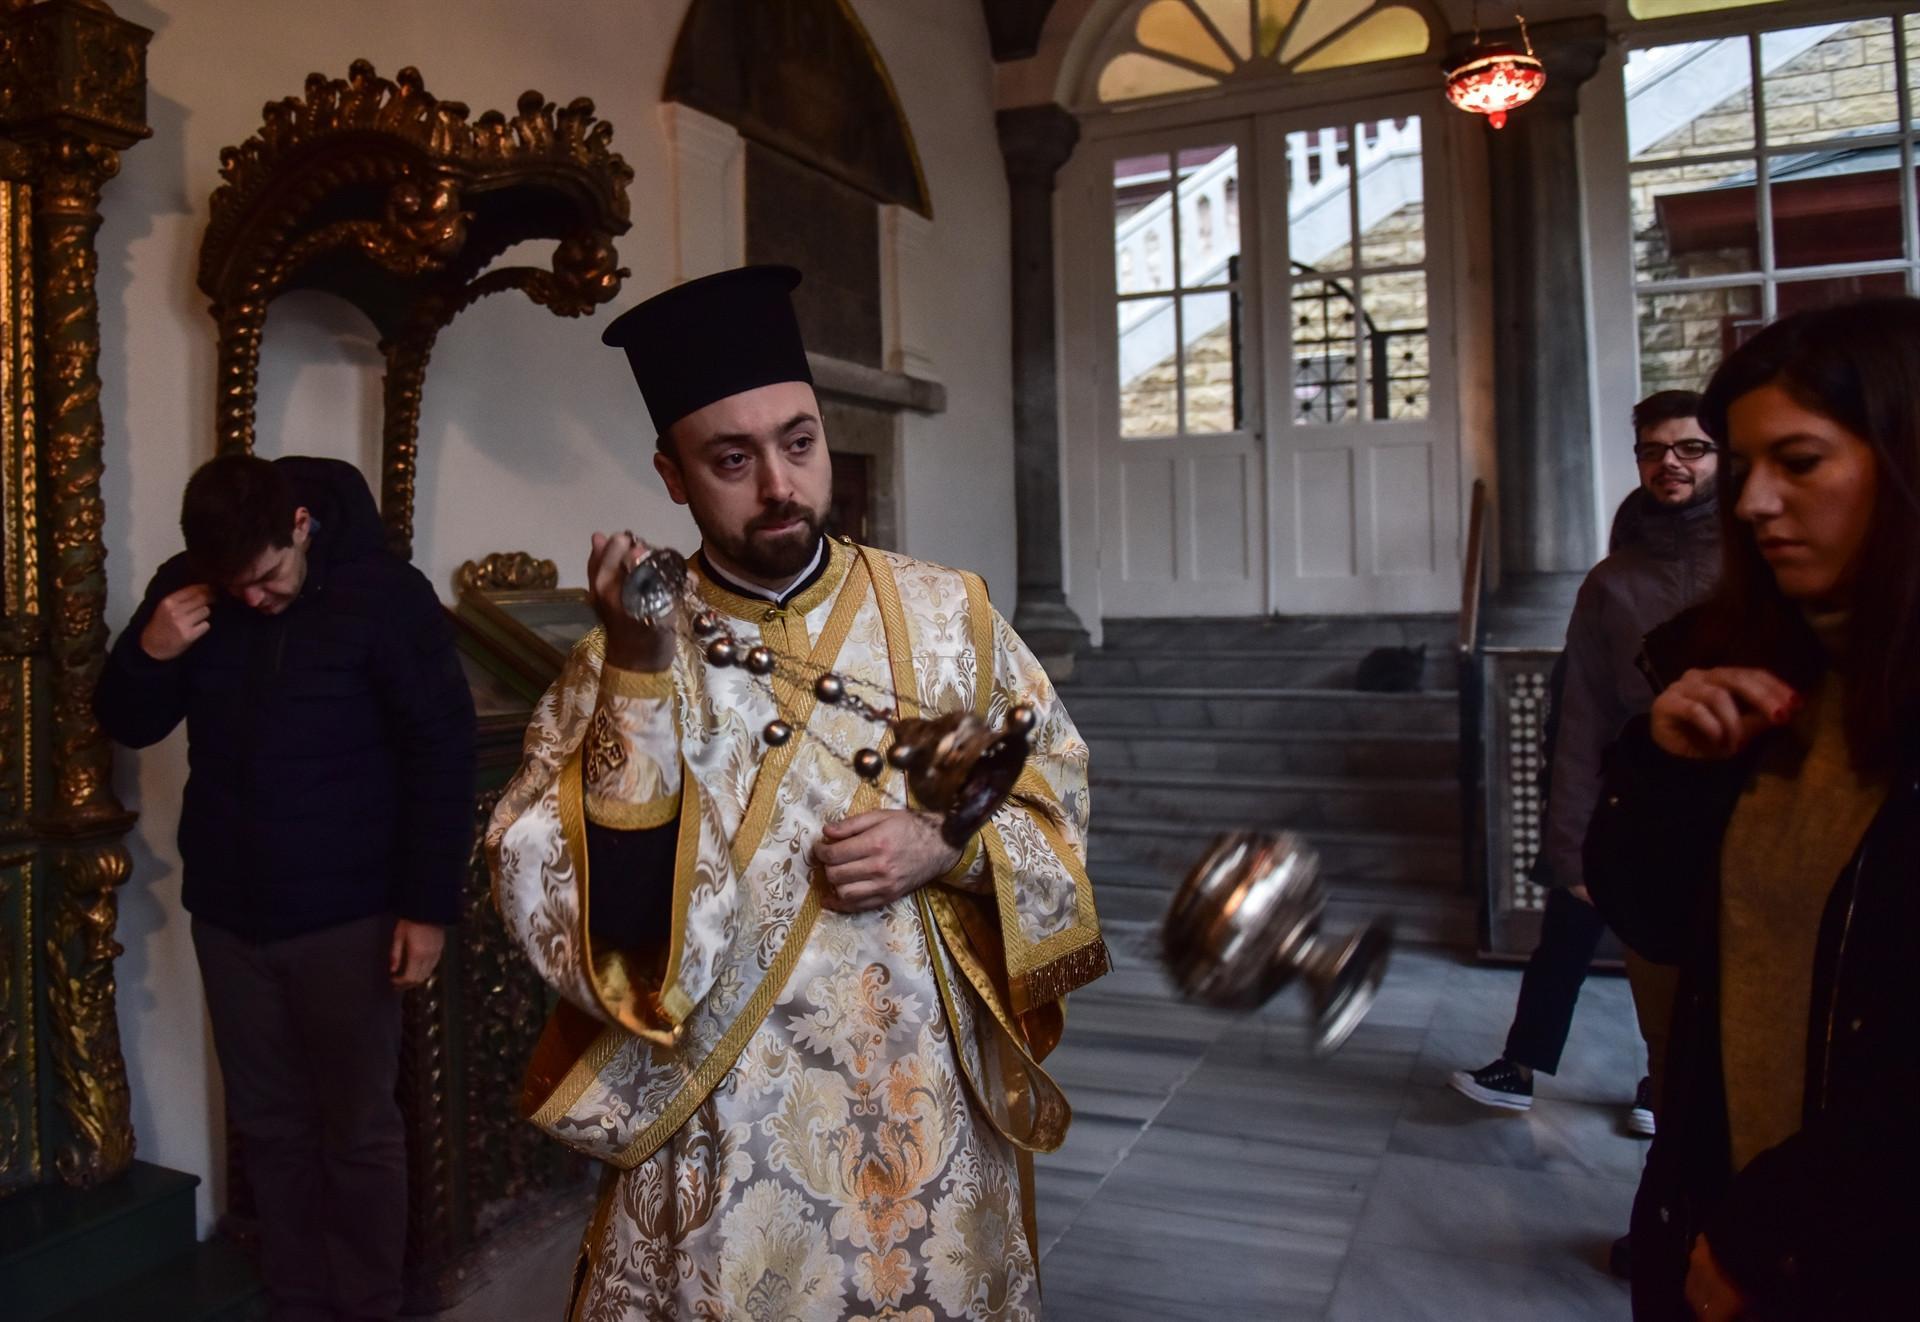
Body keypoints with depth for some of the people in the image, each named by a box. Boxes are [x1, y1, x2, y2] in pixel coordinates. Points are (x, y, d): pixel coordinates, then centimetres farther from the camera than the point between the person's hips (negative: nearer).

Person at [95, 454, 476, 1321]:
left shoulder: (384, 592, -14)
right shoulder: (185, 588, 0)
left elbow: (442, 752, -12)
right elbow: (127, 727, 9)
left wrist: (427, 906, -15)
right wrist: (149, 654, -14)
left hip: (347, 915, -4)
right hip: (228, 910, 5)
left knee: (357, 1130, 6)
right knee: (267, 1124, 15)